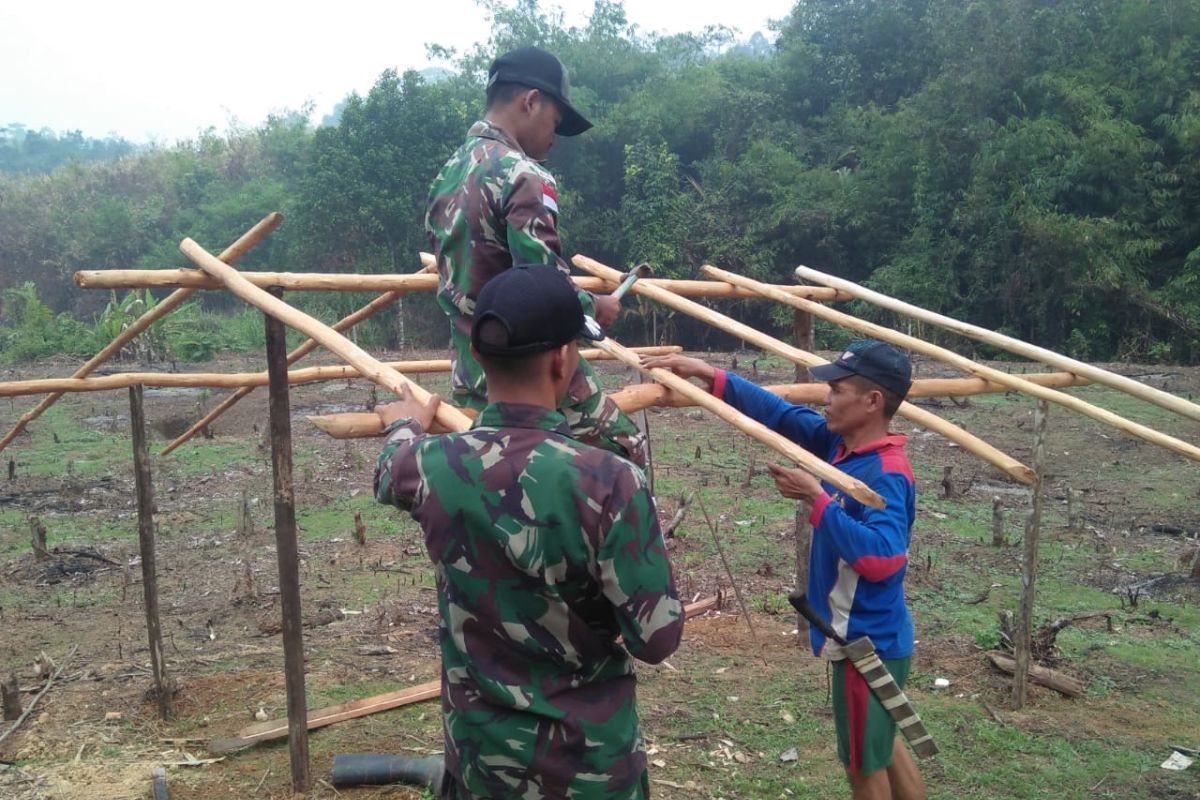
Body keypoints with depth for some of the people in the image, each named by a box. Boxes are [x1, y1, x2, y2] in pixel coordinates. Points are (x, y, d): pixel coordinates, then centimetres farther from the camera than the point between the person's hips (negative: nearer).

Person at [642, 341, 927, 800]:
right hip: (869, 638, 9)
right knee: (879, 748, 25)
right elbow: (779, 414, 3)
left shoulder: (886, 476, -26)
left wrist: (816, 499, -32)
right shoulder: (839, 444, 0)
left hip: (868, 643, -9)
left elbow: (881, 558, -36)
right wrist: (708, 375, -3)